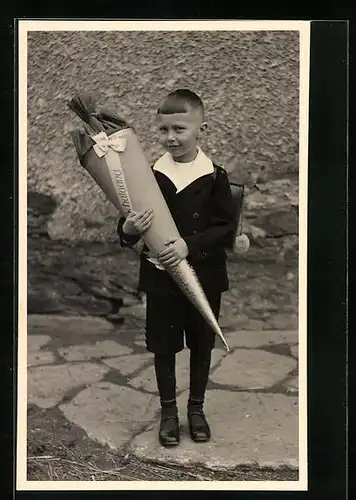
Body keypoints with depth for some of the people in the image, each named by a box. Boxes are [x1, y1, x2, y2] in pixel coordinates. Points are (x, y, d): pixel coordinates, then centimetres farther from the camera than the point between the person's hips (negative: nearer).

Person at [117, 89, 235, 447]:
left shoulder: (215, 177, -9)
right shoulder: (148, 176, -5)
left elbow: (226, 227, -12)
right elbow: (130, 229, -1)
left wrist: (190, 245, -25)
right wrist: (129, 229, -25)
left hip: (203, 278, 0)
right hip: (160, 277, 1)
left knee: (201, 344, 14)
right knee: (163, 346, 11)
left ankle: (196, 408, 34)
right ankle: (168, 410, 29)